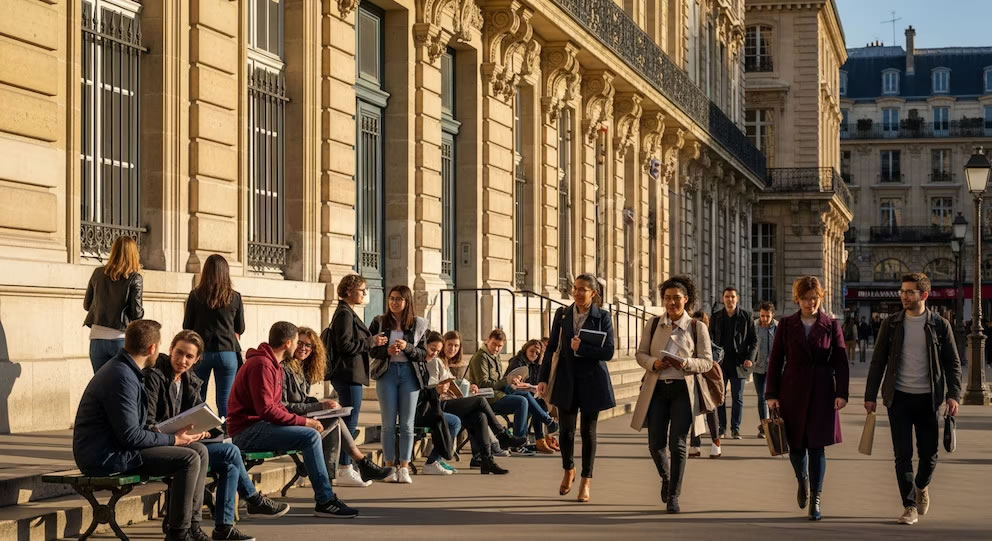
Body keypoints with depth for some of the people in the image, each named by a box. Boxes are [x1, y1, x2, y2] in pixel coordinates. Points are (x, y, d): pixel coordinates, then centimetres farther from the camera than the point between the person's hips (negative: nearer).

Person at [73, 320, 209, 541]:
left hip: (117, 447, 11)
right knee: (189, 459, -19)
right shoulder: (122, 377, -21)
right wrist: (173, 439, -13)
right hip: (105, 458, -11)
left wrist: (173, 433, 5)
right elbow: (130, 436, -23)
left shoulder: (126, 370, 13)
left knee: (199, 450, 5)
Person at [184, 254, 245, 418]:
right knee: (225, 401, 3)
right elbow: (240, 329, 8)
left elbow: (186, 327, 5)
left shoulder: (195, 296, -4)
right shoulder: (235, 298, -2)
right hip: (227, 352, 0)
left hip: (201, 352, 0)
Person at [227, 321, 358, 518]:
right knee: (310, 436, -21)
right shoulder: (262, 365, -16)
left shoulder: (273, 365, 18)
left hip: (260, 426, 11)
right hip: (248, 431, -11)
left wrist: (303, 420, 2)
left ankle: (325, 497, 6)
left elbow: (276, 406, 18)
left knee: (312, 435, 8)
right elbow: (266, 410, -24)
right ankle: (325, 501, -18)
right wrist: (303, 421, -19)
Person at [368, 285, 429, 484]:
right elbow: (371, 350, 3)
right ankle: (389, 467, 7)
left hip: (410, 373, 0)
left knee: (407, 424, 1)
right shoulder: (379, 322, 5)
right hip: (387, 372, 0)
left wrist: (407, 347, -15)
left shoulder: (418, 324, 4)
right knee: (388, 424, 2)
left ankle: (404, 468, 5)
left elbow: (423, 354, 2)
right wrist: (386, 350, -16)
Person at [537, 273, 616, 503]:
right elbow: (551, 348, 6)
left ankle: (586, 480, 15)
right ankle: (568, 470, 29)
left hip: (591, 380, -2)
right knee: (566, 429, 2)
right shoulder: (562, 315, 4)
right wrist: (543, 378, 0)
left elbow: (608, 352, -9)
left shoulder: (603, 317, -3)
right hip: (566, 380, 2)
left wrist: (581, 348, -15)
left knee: (588, 431, 4)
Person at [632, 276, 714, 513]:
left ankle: (673, 496, 5)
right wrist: (654, 363, -12)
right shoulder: (653, 324, 5)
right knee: (656, 443, 2)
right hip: (657, 388, 2)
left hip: (684, 389, -2)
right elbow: (640, 354, 9)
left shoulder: (697, 327, 0)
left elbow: (707, 361, 1)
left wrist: (687, 363, -18)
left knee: (677, 444, -5)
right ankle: (666, 477, 34)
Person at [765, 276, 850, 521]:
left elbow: (841, 362, 1)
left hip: (822, 393, -1)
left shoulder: (831, 326, 2)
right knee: (796, 445, 6)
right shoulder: (786, 325, 4)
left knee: (816, 446, -2)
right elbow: (775, 360, 4)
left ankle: (816, 500, 5)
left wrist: (841, 393, -7)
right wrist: (771, 394, -1)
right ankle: (802, 481, 36)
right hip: (792, 392, 1)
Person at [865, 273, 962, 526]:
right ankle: (910, 507, 3)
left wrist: (953, 394, -9)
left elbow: (952, 362, 3)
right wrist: (870, 395, 1)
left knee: (929, 454, 6)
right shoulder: (891, 324, 3)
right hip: (899, 398, 0)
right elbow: (878, 361, 6)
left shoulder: (940, 325, 1)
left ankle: (921, 487, 37)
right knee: (902, 454, -3)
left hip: (927, 399, 0)